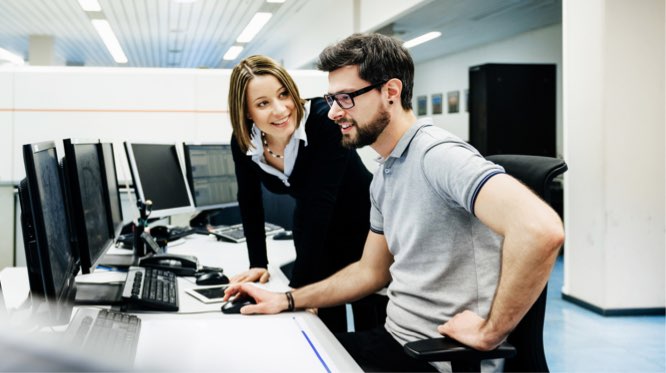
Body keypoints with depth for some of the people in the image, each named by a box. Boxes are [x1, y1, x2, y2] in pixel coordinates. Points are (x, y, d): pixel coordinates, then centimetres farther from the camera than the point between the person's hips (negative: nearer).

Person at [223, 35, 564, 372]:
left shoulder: (437, 155, -22)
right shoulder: (383, 176, 10)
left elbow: (541, 229, -36)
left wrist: (490, 333, -26)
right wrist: (287, 301, 12)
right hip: (395, 337, 8)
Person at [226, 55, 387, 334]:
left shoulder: (324, 119, -31)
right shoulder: (243, 141, -15)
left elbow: (320, 202, -35)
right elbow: (249, 201, 0)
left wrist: (297, 290, -36)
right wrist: (258, 264, -3)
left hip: (363, 226, -4)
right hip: (312, 234, 4)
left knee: (371, 330, 4)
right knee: (326, 326, 5)